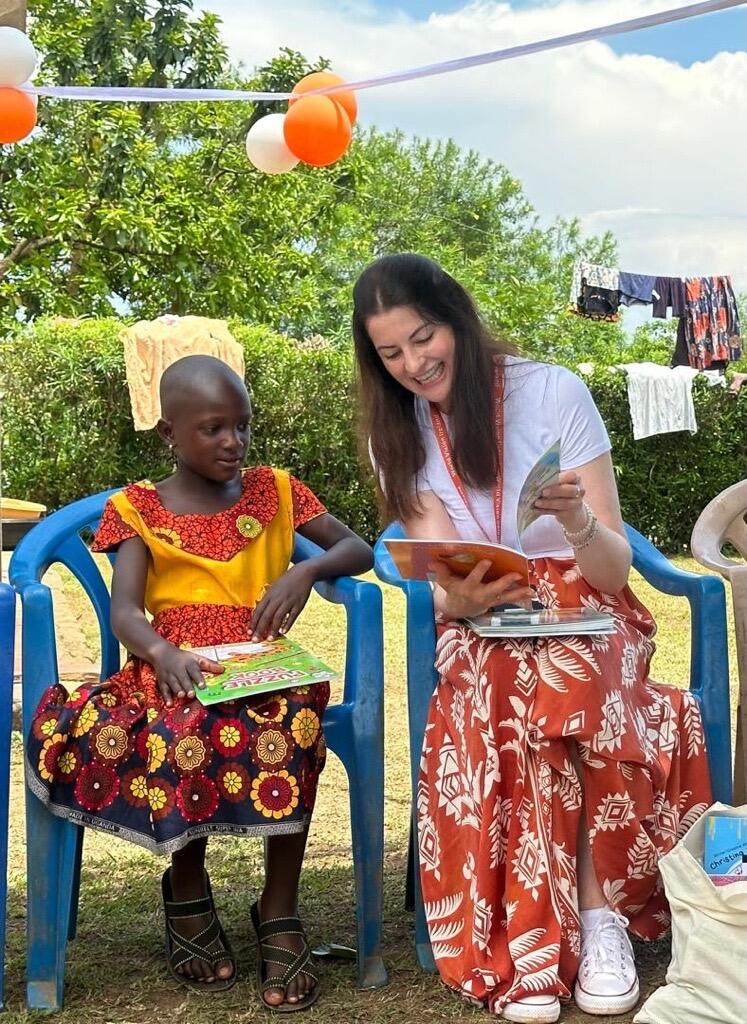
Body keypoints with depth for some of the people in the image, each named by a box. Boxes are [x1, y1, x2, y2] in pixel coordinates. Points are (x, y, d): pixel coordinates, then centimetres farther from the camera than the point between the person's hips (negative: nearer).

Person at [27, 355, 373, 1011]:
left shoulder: (274, 491, 15)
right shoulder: (139, 509, 10)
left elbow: (359, 550, 13)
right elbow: (124, 612, -4)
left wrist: (306, 571, -10)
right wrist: (163, 652, -27)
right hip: (177, 670, 0)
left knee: (296, 716, -36)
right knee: (187, 727, -37)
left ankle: (280, 909, -20)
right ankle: (187, 886, -6)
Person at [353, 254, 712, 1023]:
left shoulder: (554, 391, -9)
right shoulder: (395, 433, 2)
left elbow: (615, 568, -9)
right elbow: (442, 584, -4)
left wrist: (580, 525, -32)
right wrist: (457, 599, -29)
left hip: (581, 612, -2)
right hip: (479, 630, 2)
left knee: (560, 682, -38)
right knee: (506, 695, -35)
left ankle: (596, 910, -27)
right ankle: (550, 937, -29)